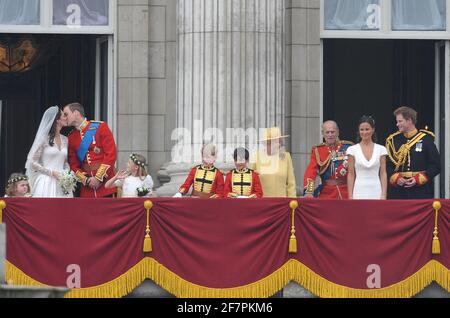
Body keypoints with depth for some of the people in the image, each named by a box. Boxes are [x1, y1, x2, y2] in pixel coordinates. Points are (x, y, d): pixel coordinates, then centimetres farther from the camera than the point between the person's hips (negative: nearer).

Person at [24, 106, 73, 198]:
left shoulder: (65, 140, 13)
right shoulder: (44, 139, -4)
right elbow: (33, 162, -4)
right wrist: (52, 172, -12)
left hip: (61, 184, 5)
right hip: (46, 182, -5)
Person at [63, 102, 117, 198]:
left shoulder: (100, 127, -4)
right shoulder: (71, 137, 9)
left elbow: (111, 154, -9)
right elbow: (73, 164, 11)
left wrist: (99, 177, -13)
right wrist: (86, 180, -6)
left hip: (105, 182, -4)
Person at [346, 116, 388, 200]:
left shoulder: (381, 149, 4)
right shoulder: (352, 150, 2)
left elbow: (383, 174, 4)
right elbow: (350, 175, 2)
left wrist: (384, 195, -4)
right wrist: (350, 197, -3)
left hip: (376, 193, 1)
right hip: (359, 194, -1)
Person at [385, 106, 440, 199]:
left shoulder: (426, 139, 0)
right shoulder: (393, 140, 9)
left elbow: (436, 165, -1)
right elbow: (388, 165, 9)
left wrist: (418, 179, -12)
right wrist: (396, 178, -10)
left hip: (421, 191, -3)